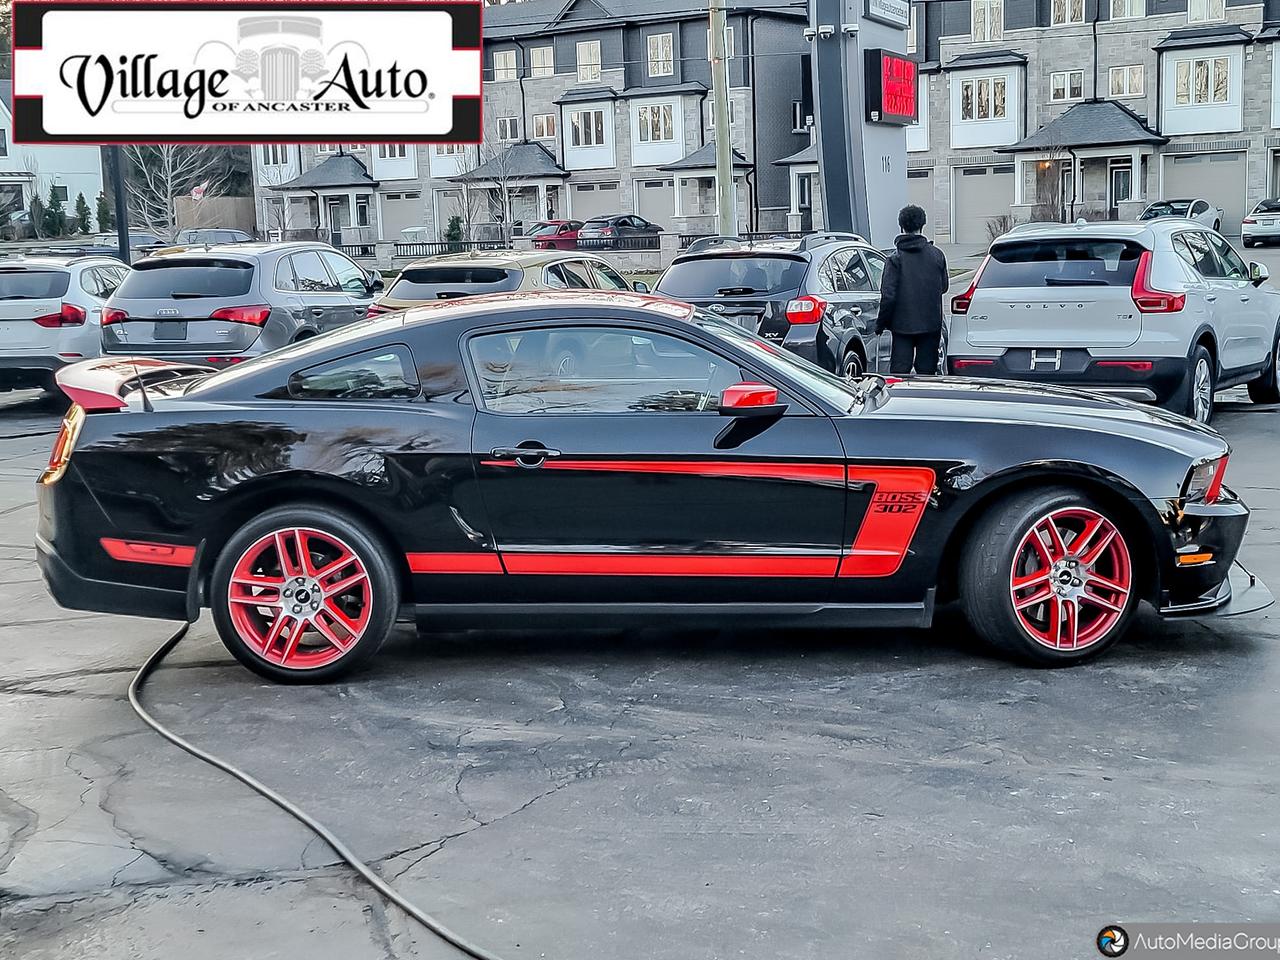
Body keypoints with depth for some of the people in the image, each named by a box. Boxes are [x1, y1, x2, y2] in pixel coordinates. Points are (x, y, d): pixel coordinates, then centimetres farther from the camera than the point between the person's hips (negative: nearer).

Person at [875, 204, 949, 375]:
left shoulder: (896, 258, -10)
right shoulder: (937, 255, -1)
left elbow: (888, 295, -12)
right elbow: (944, 286, 11)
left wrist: (881, 323, -2)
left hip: (903, 324, -2)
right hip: (931, 324, 2)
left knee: (899, 370, 2)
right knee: (926, 370, 8)